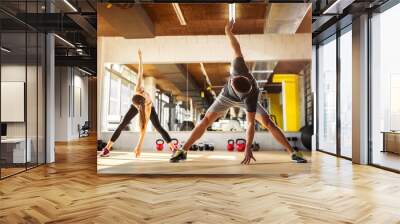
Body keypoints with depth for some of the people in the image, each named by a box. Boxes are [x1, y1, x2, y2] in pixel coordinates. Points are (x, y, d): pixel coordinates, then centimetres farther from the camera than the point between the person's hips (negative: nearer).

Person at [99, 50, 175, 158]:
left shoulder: (148, 108, -47)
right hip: (136, 106, 3)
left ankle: (172, 147, -6)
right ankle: (107, 148, -6)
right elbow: (140, 73, -29)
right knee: (122, 125, -8)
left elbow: (144, 128, -47)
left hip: (149, 108, -3)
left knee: (158, 127, -14)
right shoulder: (138, 90, -43)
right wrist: (140, 56, -19)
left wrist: (139, 145, -48)